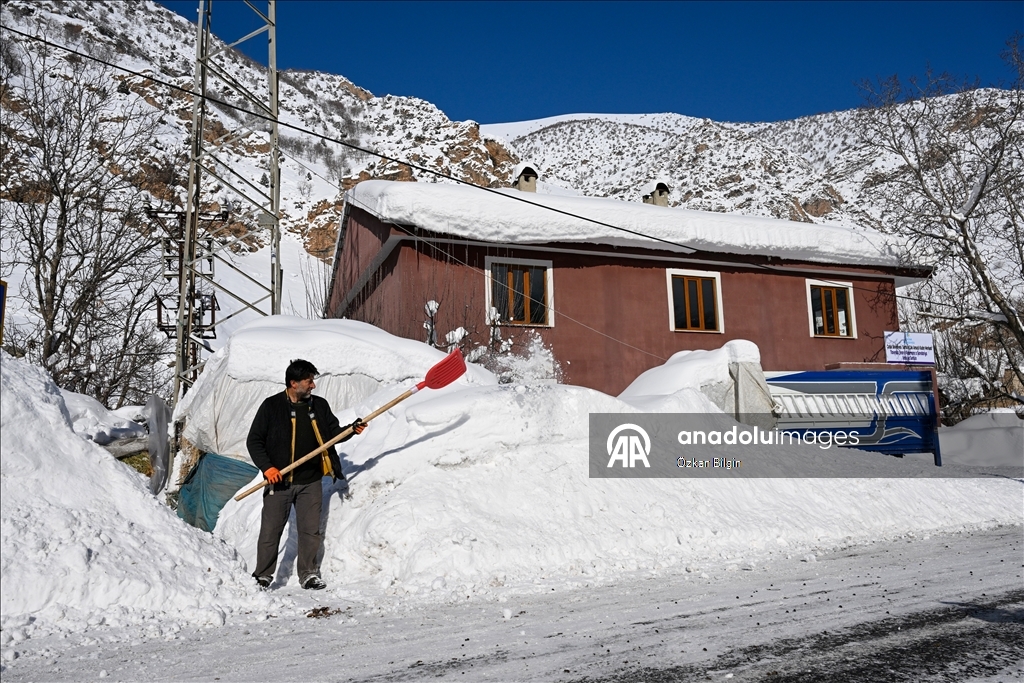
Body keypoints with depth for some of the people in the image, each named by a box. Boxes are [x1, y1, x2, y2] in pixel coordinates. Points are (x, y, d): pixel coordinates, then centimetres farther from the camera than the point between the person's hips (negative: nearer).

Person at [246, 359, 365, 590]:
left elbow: (333, 432, 12)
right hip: (279, 481, -3)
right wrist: (267, 467, -13)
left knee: (310, 530, 7)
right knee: (270, 530, 4)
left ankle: (309, 575, 19)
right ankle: (262, 576, 19)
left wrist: (351, 429, -8)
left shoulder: (319, 405, 4)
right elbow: (254, 441, -3)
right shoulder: (271, 406, -6)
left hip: (310, 482, 3)